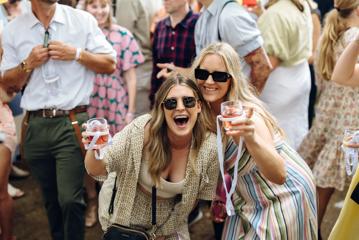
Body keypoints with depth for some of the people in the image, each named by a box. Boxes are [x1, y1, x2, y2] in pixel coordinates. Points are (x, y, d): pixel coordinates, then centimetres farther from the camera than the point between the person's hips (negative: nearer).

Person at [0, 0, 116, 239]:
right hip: (35, 126, 3)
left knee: (70, 199, -9)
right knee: (51, 198, 16)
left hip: (71, 123, -3)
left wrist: (77, 53, -11)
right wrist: (28, 64, -8)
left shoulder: (83, 20, 0)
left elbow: (110, 64, 3)